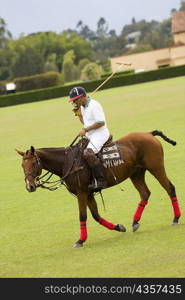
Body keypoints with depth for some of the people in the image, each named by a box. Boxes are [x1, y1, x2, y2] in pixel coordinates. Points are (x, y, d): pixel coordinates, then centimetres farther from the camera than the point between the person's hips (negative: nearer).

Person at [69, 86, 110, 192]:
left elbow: (101, 122, -19)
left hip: (100, 135, -11)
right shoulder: (83, 107, 16)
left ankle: (101, 180, -32)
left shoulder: (94, 105, -14)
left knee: (88, 153, -31)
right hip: (91, 136, 11)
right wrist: (78, 113, 12)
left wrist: (86, 130, -18)